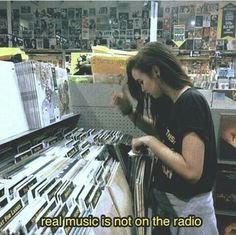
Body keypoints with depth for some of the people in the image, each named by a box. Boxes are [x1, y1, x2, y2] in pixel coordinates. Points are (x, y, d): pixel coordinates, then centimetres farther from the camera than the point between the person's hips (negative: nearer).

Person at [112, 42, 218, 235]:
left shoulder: (191, 102, -25)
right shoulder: (169, 101, 0)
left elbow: (192, 171, -31)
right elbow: (160, 131, 17)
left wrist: (149, 142, -22)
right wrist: (128, 111, 3)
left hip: (188, 205, -8)